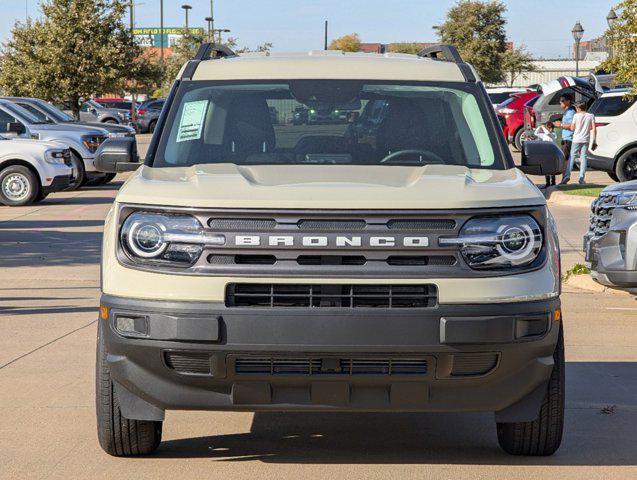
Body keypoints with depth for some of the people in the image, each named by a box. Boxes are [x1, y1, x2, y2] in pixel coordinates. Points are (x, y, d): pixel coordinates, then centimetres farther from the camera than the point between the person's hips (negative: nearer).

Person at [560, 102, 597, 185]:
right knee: (583, 157, 5)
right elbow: (594, 129, -1)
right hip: (586, 140, 2)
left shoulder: (576, 116, -3)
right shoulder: (591, 116, 3)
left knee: (572, 156, 3)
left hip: (577, 139, -2)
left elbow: (572, 128, -1)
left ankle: (567, 175, -9)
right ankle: (581, 178, -3)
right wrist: (594, 141, 3)